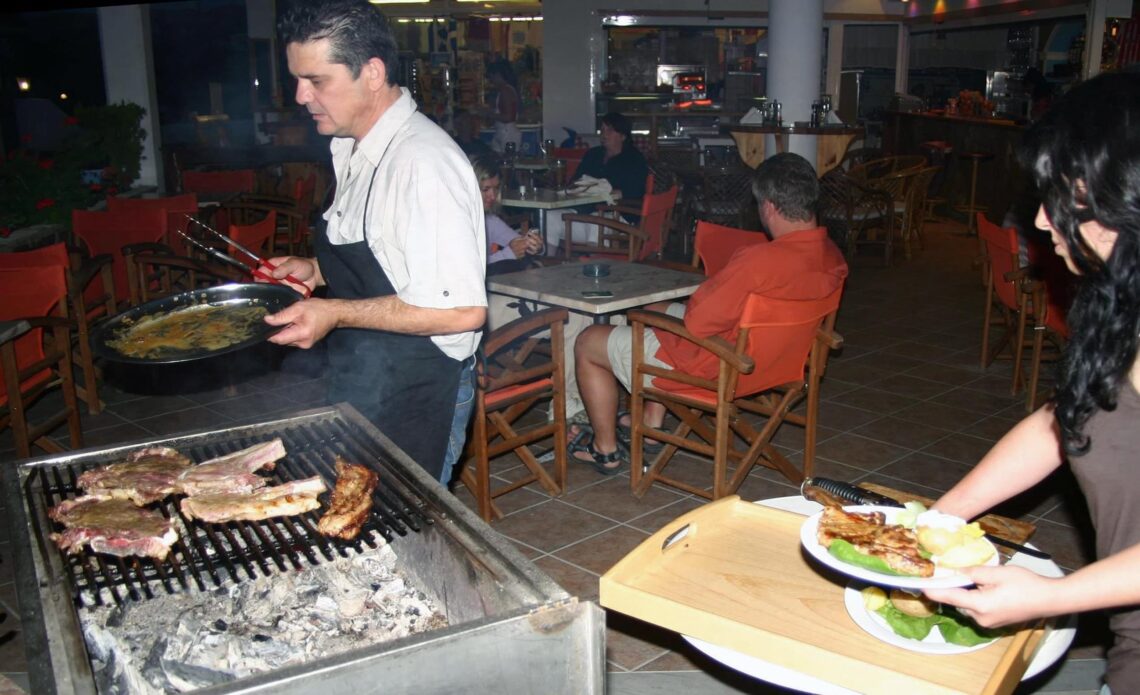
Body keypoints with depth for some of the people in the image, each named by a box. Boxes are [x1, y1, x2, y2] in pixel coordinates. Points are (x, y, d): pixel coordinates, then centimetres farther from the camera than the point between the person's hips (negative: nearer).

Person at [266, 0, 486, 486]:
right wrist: (317, 270, 8)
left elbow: (461, 310, -26)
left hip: (411, 399, -9)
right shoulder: (354, 150, 9)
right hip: (359, 385, 9)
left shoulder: (423, 161, -22)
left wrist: (336, 313, -24)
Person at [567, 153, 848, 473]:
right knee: (656, 312, 32)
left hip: (711, 368, -9)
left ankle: (606, 449, 24)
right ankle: (652, 424, 35)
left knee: (588, 343, 8)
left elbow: (696, 322, -29)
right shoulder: (833, 257, -7)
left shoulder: (759, 261, -35)